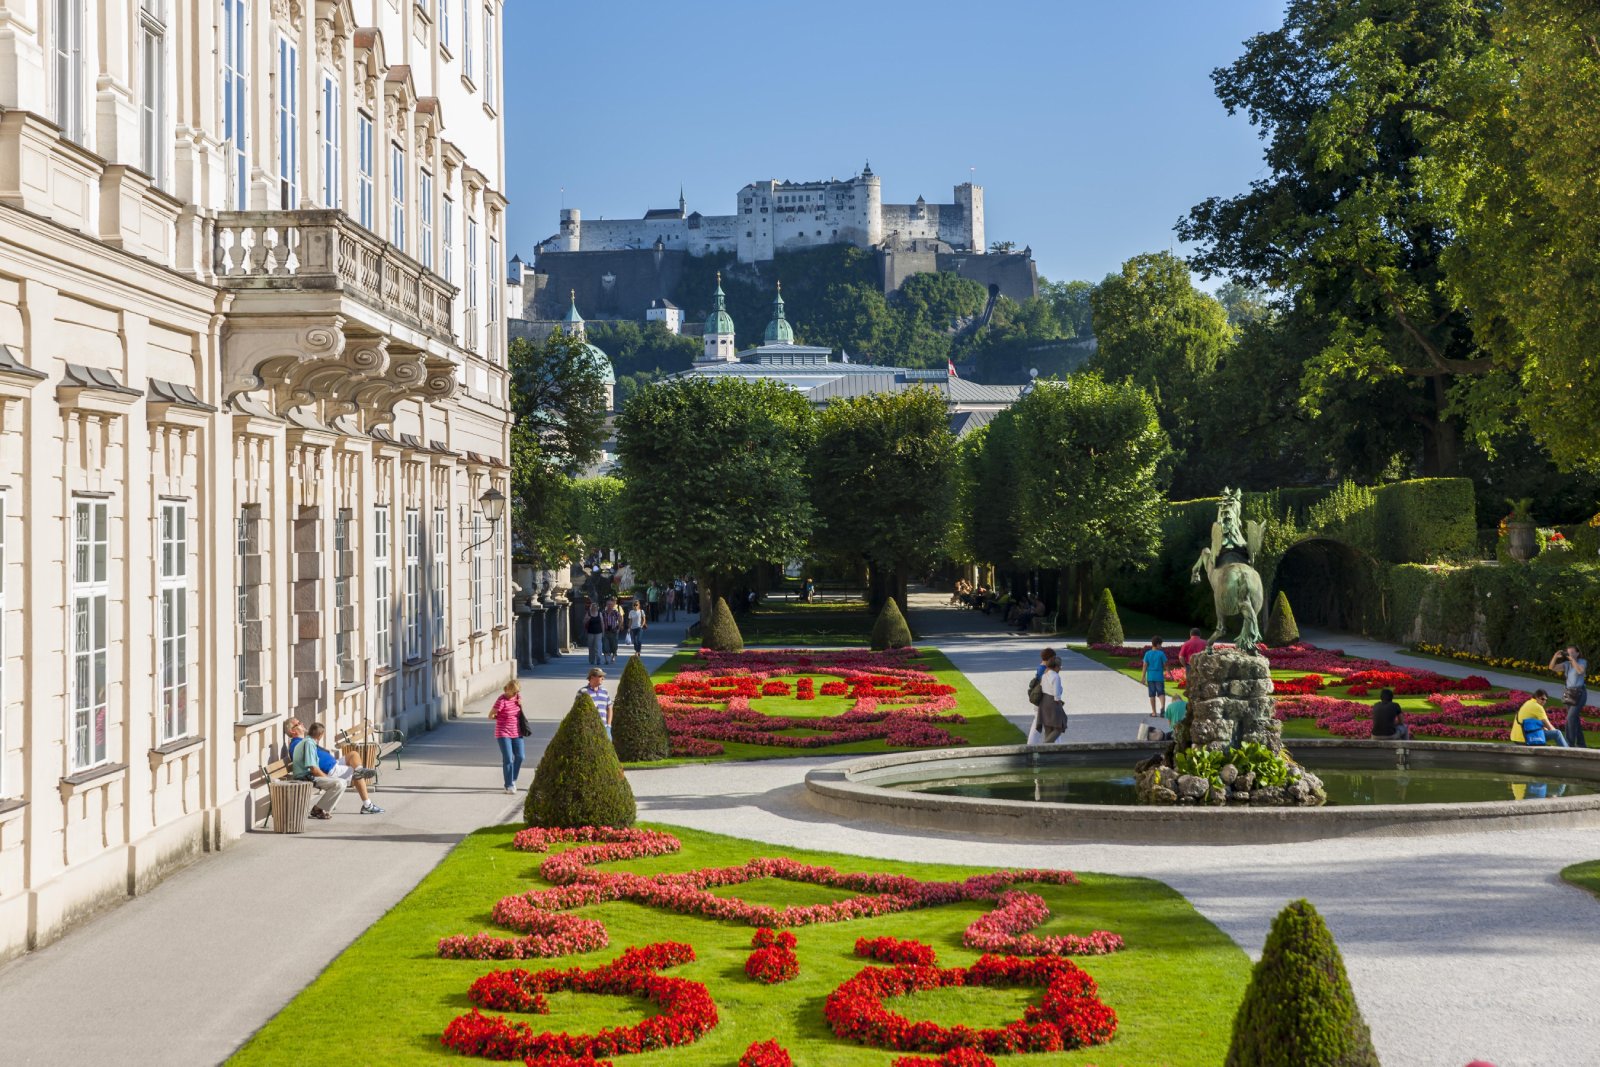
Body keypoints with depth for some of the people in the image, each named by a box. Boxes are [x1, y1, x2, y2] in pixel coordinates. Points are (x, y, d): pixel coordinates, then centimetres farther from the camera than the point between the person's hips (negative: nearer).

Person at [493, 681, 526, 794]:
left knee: (520, 756, 4)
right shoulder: (501, 700, -20)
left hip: (516, 732, 6)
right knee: (508, 759, -6)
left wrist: (520, 704, -1)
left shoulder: (517, 696, 0)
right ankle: (509, 786, 4)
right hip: (503, 733, -6)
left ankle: (513, 780, 25)